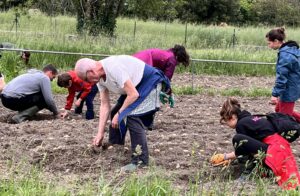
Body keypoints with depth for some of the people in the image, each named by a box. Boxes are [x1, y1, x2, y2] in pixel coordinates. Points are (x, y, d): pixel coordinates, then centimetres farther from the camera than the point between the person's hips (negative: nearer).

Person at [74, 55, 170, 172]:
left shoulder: (114, 68, -32)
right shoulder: (100, 78, -3)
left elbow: (134, 95, -29)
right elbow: (105, 105, 2)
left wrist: (119, 114, -18)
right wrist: (100, 133, -1)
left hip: (150, 83, -10)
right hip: (135, 86, 10)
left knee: (131, 116, -23)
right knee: (115, 113, 10)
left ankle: (140, 160, -18)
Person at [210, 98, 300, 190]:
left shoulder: (241, 123, -8)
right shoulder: (249, 118, 19)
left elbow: (242, 151, -2)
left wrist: (225, 157, 9)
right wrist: (230, 159, 29)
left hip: (273, 150, -10)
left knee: (237, 139, -20)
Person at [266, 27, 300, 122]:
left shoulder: (285, 55, -24)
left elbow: (281, 77, -26)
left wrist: (275, 94, -23)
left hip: (289, 91, -10)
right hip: (292, 88, 10)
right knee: (279, 110, 24)